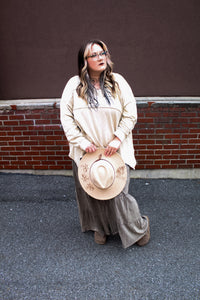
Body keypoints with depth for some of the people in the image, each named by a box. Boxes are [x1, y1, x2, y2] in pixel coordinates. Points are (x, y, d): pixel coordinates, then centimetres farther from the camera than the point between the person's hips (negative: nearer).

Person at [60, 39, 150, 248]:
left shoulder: (118, 82, 0)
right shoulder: (74, 84, 0)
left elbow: (130, 114, -1)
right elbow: (66, 117, -1)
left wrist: (117, 139, -10)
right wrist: (82, 142, -9)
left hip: (115, 151, -1)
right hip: (86, 152, 2)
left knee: (117, 193, 0)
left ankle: (139, 227, 29)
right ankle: (99, 228, 41)